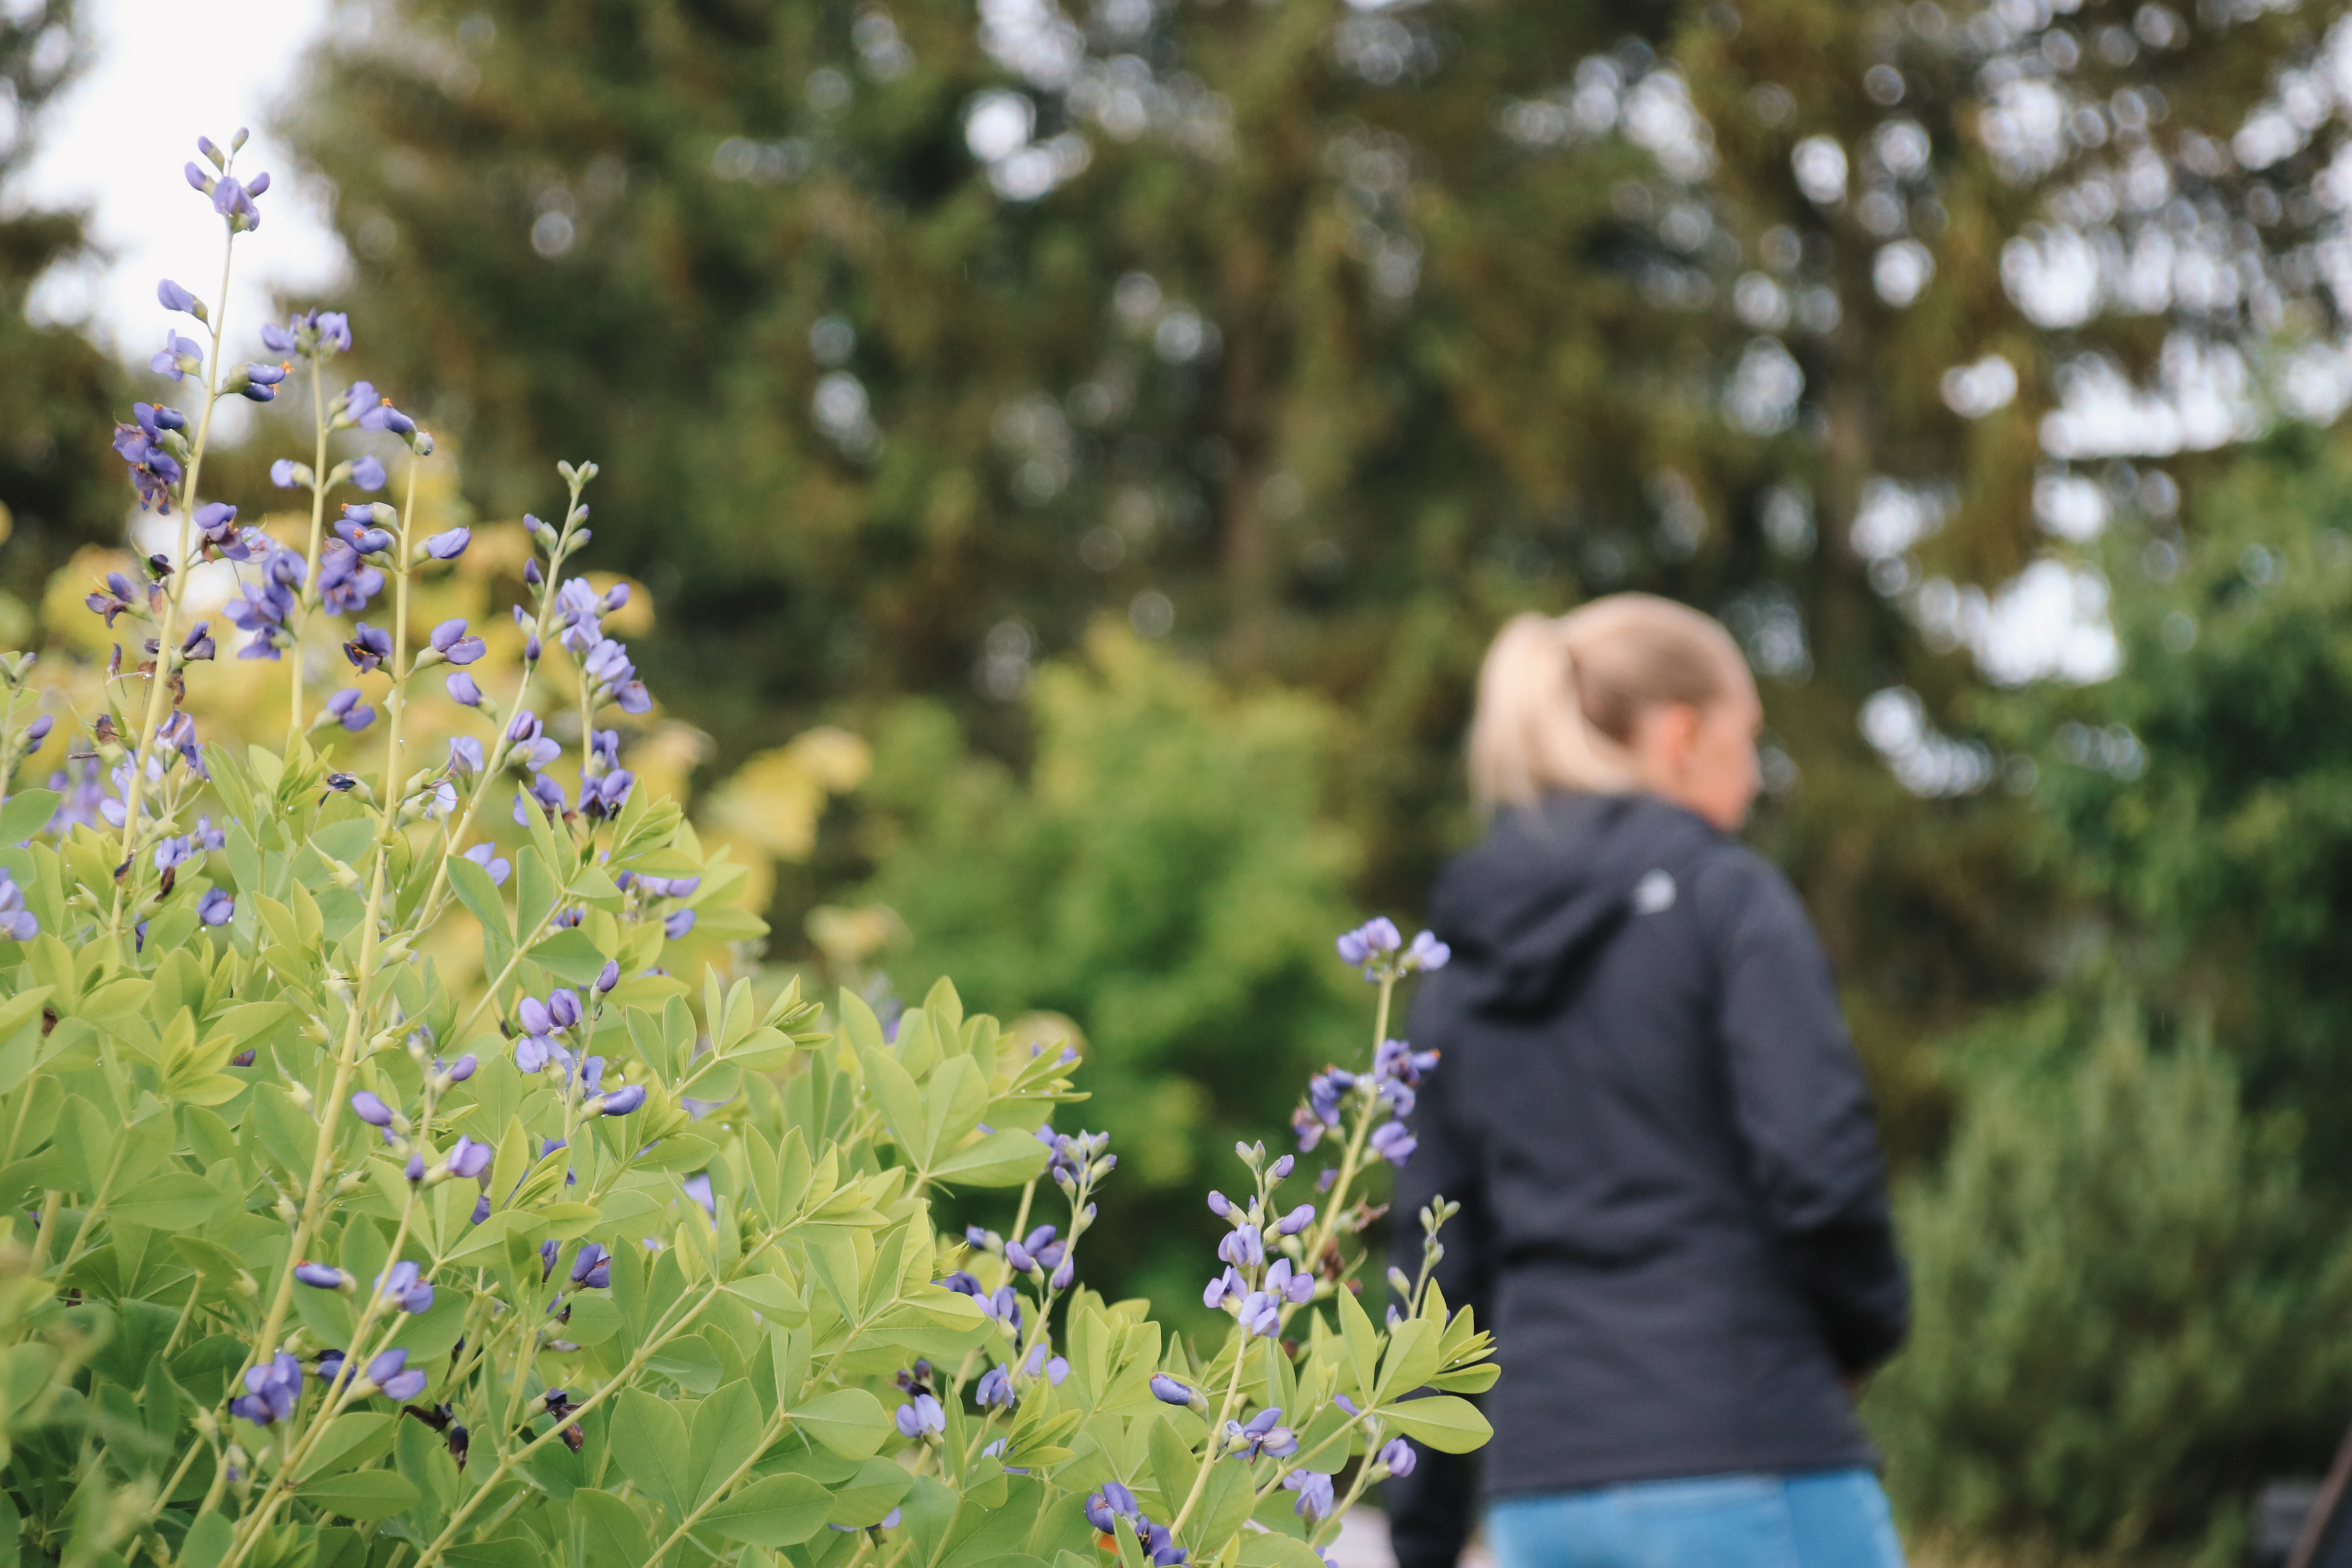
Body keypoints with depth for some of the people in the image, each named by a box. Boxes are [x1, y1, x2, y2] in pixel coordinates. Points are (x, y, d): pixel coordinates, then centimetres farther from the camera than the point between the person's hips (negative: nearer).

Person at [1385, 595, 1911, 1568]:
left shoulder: (1463, 967, 15)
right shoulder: (1724, 898, -4)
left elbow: (1438, 1268, 15)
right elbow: (1819, 1166, -15)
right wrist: (1867, 1326, 5)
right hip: (1745, 1473, -6)